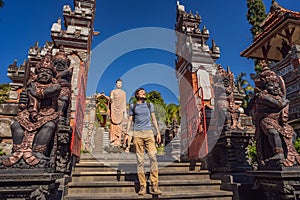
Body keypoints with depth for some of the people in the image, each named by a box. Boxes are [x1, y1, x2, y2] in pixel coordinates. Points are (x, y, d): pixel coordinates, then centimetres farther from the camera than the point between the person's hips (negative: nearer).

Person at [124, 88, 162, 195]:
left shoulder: (149, 105, 16)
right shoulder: (133, 106, 13)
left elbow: (154, 119, 16)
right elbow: (130, 120, 13)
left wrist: (158, 132, 8)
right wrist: (127, 133, 3)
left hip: (149, 133, 1)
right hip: (137, 134, -1)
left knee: (153, 157, -11)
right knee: (140, 160, -1)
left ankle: (154, 186, -5)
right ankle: (142, 186, 5)